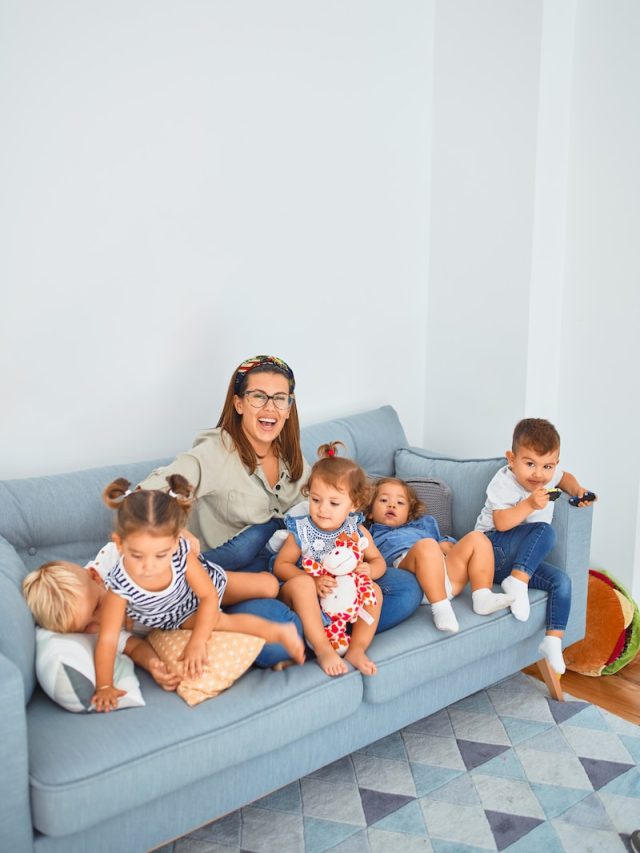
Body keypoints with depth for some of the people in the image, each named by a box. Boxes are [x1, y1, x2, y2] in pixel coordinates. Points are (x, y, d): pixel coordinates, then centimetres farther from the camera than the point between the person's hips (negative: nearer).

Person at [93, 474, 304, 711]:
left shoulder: (181, 551, -38)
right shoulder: (119, 584, -40)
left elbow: (209, 596, -27)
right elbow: (107, 638, -34)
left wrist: (197, 641, -34)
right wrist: (104, 687, -35)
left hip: (207, 582, 1)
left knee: (268, 584, 2)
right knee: (220, 621, -26)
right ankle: (276, 631, -6)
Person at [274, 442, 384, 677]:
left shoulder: (357, 532, -2)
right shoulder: (301, 531, -11)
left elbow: (378, 561, 8)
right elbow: (280, 565, -9)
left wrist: (370, 570, -19)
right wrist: (313, 581, -25)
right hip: (306, 601, -2)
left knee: (373, 589, -20)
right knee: (302, 583, -34)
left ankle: (357, 649, -18)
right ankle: (323, 649, -32)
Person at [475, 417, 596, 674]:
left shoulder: (548, 477, 5)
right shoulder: (504, 482, -15)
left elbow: (565, 477, 29)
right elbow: (501, 523, -25)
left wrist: (577, 490, 9)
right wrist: (530, 504, -34)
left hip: (521, 560, 7)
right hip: (493, 548, -7)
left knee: (561, 581, -12)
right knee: (544, 531, -28)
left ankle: (553, 640, -9)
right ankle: (517, 582, -30)